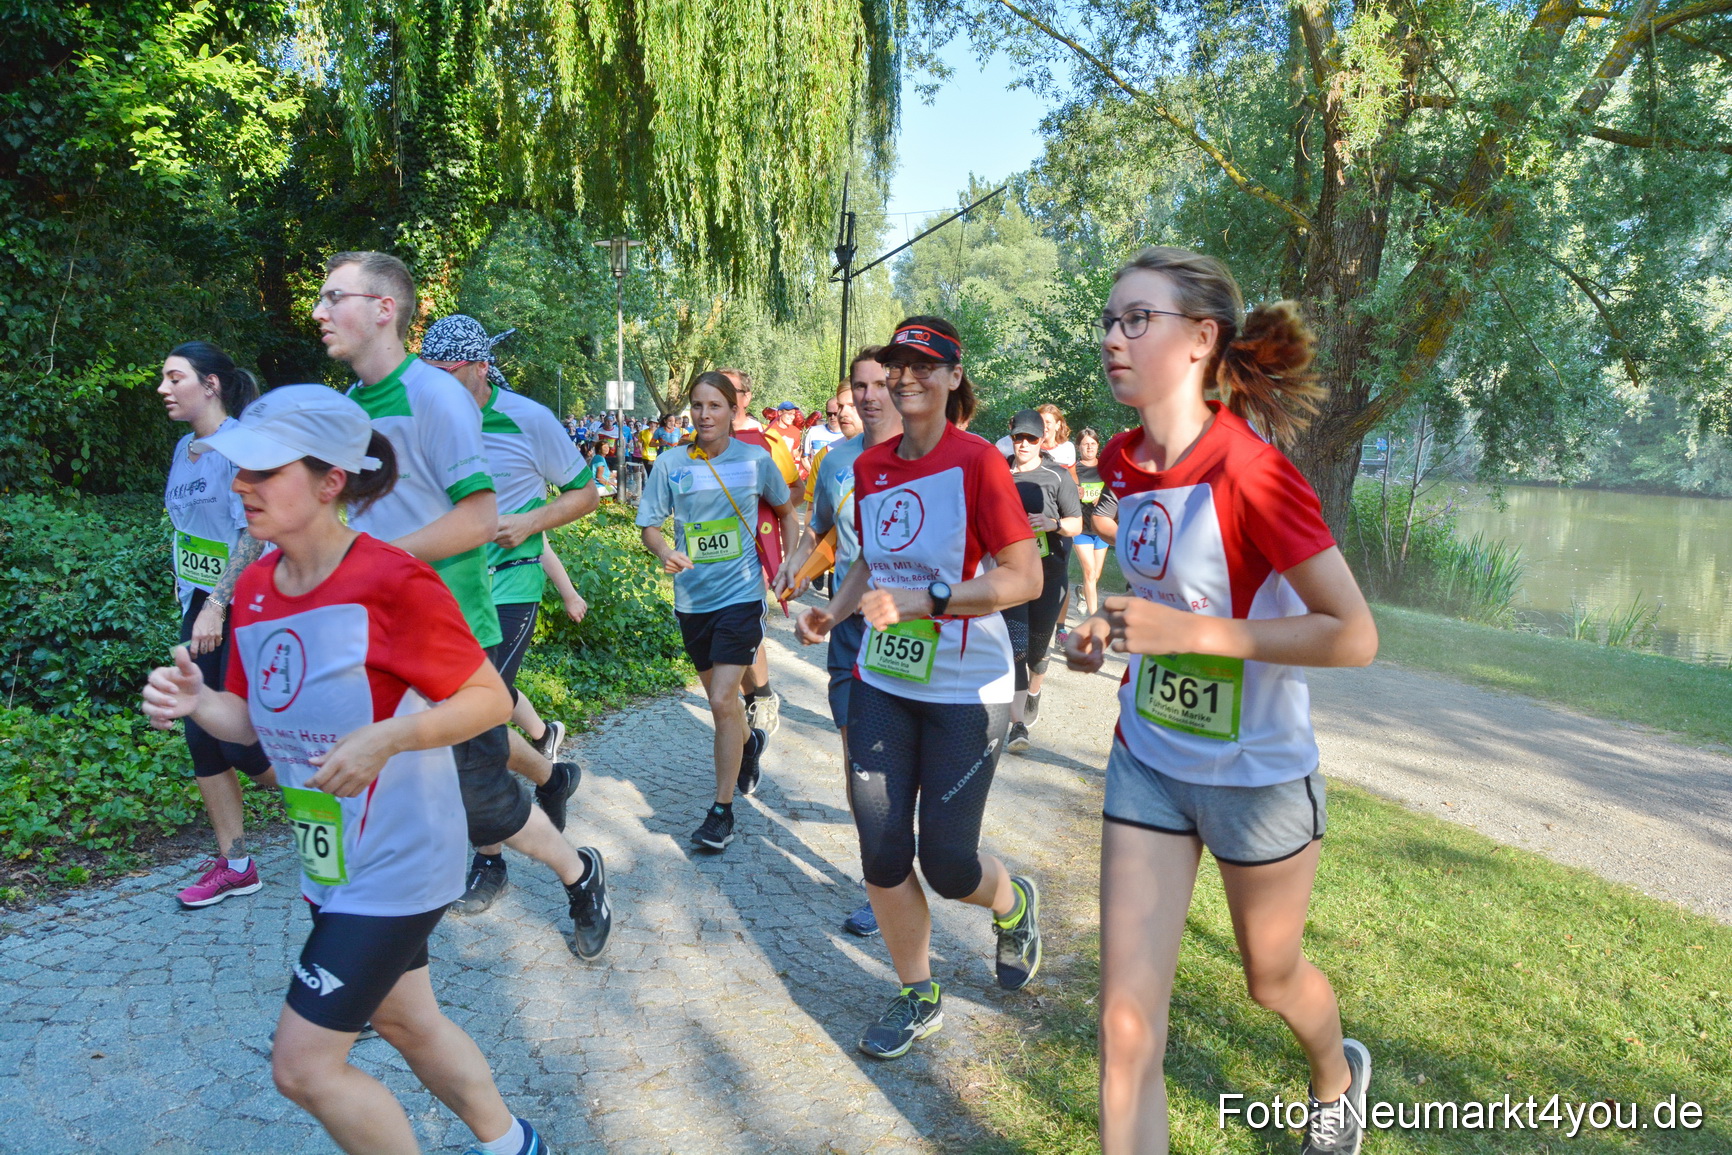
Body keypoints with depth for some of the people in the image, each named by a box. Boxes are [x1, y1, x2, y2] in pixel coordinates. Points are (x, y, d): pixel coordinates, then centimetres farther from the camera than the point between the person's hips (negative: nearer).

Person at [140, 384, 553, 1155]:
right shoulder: (254, 588, 1)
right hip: (330, 856, 8)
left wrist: (386, 737, -29)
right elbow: (258, 721, 9)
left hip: (398, 860, -8)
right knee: (405, 1020, 23)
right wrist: (197, 703, -11)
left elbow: (491, 698, -17)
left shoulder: (393, 582, -22)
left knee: (304, 1064, 0)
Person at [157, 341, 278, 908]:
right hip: (201, 608, 9)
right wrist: (184, 586, 17)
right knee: (202, 735, 8)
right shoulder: (185, 448, 12)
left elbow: (251, 531, -20)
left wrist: (217, 606, -23)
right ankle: (234, 865, 18)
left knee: (240, 738, -6)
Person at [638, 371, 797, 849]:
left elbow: (785, 511, 12)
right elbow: (649, 526, 0)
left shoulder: (755, 460, -4)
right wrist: (666, 553, -21)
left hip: (741, 593, -3)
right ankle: (749, 742, 52)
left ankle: (722, 810, 3)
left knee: (722, 702, -11)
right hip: (692, 597, 3)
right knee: (720, 695, 19)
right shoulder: (672, 464, -3)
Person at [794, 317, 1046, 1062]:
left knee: (946, 863, 1)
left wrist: (925, 600, -24)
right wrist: (833, 612, 2)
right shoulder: (870, 466, 6)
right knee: (881, 855, 6)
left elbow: (1025, 578, -16)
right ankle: (918, 997, 31)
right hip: (881, 681, 5)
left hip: (964, 690, -5)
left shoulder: (977, 462, -13)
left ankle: (1014, 904, 39)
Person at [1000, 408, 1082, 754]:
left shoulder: (1057, 477, 1)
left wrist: (1054, 523, -18)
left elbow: (1077, 525, 0)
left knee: (1038, 644, 12)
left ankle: (1033, 695, 43)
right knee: (1015, 646, -12)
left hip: (1049, 573, 0)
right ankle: (1018, 725, -12)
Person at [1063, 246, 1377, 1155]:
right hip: (1148, 762, 5)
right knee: (1127, 1022, 3)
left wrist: (1187, 631, -28)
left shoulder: (1249, 469, -23)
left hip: (1256, 773, -4)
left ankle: (1338, 1077, 59)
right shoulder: (1122, 462, -2)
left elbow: (1354, 636, -23)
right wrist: (1111, 628, -3)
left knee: (1272, 977, 24)